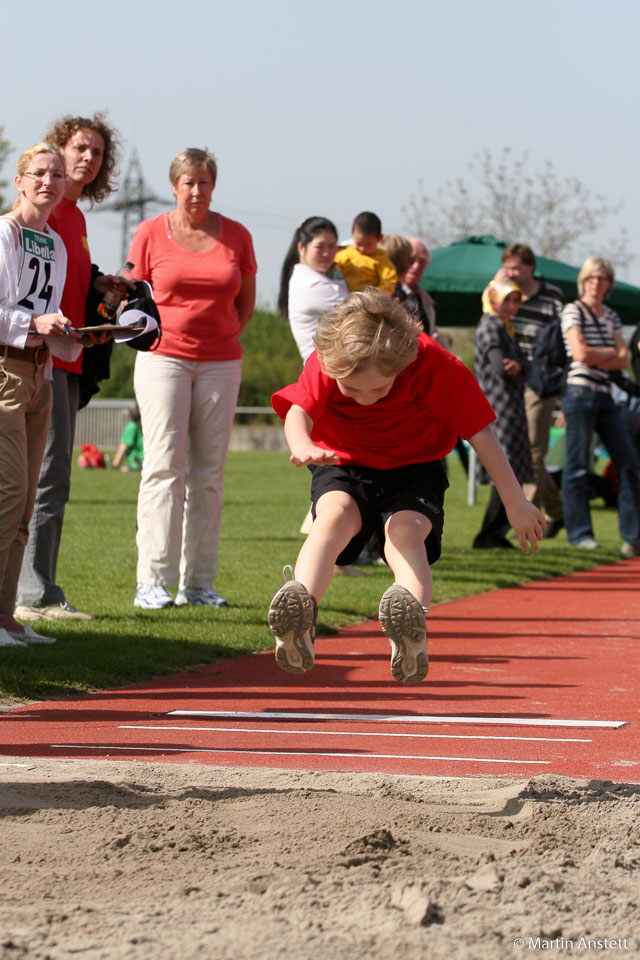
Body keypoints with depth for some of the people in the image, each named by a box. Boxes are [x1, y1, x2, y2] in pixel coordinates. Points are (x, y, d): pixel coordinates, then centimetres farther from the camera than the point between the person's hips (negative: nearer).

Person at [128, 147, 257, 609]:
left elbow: (246, 301, 16)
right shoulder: (151, 234, 3)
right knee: (165, 466, -10)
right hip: (163, 358, -2)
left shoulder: (236, 236, 7)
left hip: (221, 363, 2)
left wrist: (222, 336, 6)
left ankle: (198, 580, 6)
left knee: (209, 472, 2)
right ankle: (153, 582, -11)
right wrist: (158, 335, -1)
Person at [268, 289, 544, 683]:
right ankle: (299, 608, -54)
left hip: (414, 470, -1)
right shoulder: (324, 363, -19)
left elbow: (480, 433, -15)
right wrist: (302, 446, -60)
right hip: (344, 466, 1)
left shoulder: (435, 365, -22)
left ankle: (412, 638, -57)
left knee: (407, 532, -31)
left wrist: (516, 504, -11)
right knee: (335, 514, -32)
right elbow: (299, 410, -34)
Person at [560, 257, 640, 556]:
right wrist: (610, 353, 0)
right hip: (580, 393, -7)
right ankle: (579, 533, 4)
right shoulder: (573, 311, -3)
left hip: (604, 396, 7)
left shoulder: (611, 316, 16)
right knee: (578, 464, -3)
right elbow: (581, 354, -15)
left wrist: (597, 358, -7)